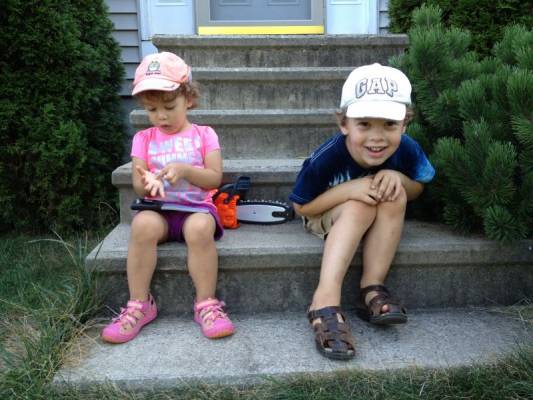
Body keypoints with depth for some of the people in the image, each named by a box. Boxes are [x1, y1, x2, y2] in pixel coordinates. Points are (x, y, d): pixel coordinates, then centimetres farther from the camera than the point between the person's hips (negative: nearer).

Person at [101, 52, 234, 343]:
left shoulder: (204, 135, 7)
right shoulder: (144, 139, 11)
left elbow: (215, 179, -3)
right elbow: (138, 186, 3)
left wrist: (184, 170, -19)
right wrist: (148, 183, -21)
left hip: (196, 208, -1)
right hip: (158, 209, 2)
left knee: (201, 227, -36)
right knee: (143, 224, -33)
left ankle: (206, 304, -19)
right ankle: (139, 305, -18)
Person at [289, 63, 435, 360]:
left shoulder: (407, 150, -23)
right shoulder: (327, 158, -31)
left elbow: (417, 191, -3)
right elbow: (302, 207, -20)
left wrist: (399, 178, -28)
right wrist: (348, 190, -35)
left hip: (381, 221, 3)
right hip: (324, 216, -3)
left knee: (394, 196, -28)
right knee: (360, 205, -34)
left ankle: (372, 288, -22)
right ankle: (326, 299, -38)